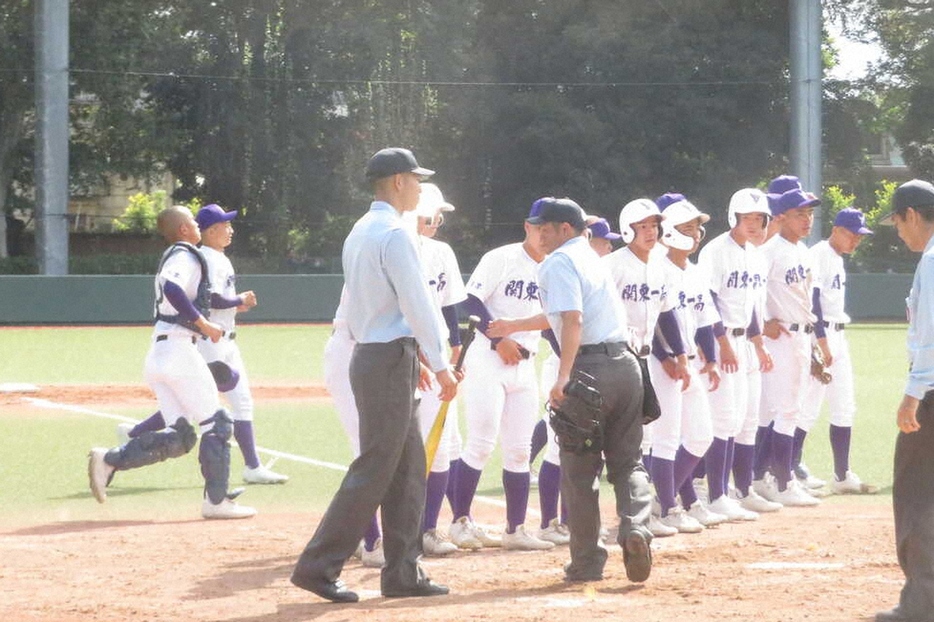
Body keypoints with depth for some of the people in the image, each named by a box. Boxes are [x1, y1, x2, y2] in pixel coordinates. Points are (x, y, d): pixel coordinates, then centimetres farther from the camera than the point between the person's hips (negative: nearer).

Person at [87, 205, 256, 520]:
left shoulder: (171, 257, 23)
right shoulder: (186, 256, -7)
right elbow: (172, 289, -25)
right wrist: (204, 325, -20)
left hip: (157, 353, 9)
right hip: (179, 349, -9)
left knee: (179, 437, 6)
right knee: (216, 424, -1)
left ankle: (109, 460, -5)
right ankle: (216, 501, -1)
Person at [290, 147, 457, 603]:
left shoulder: (359, 232, 16)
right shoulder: (394, 233, -14)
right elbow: (417, 304, -18)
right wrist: (440, 365, -15)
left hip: (368, 356, 10)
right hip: (390, 358, -10)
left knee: (409, 466, 11)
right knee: (375, 467, -8)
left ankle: (402, 572, 11)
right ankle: (318, 565, -9)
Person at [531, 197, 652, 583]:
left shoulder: (559, 262, -6)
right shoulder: (593, 258, 21)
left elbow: (572, 319, -20)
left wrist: (563, 376, -26)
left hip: (589, 367, -7)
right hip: (625, 363, 7)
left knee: (579, 468, 3)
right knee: (628, 460, 12)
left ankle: (587, 562, 7)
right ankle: (635, 527, -14)